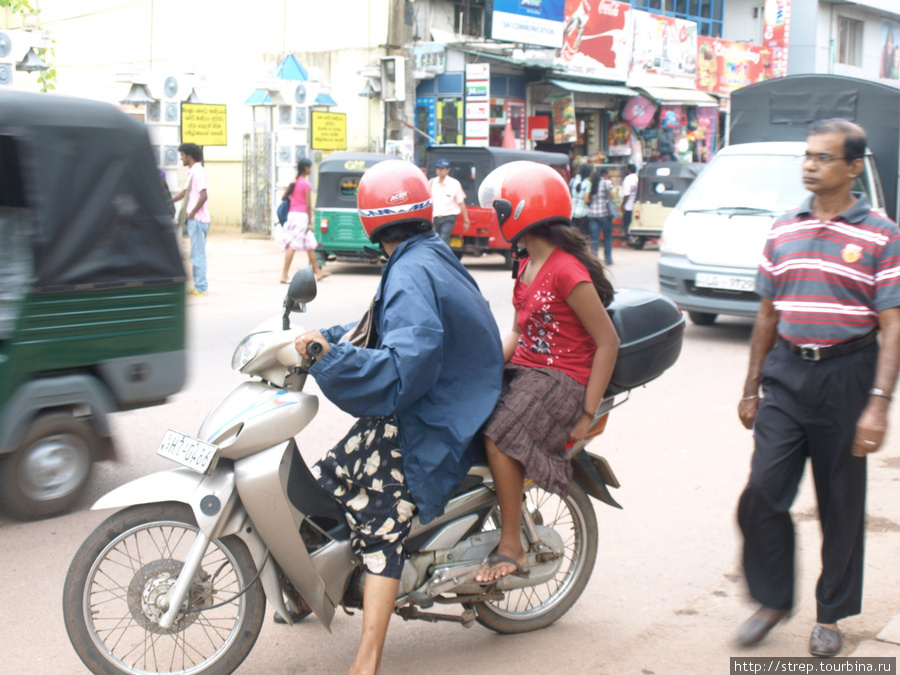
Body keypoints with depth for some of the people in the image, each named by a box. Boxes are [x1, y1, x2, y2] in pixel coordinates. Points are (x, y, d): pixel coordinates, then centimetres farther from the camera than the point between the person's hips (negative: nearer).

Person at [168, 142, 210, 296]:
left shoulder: (198, 172, -14)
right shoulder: (193, 172, 17)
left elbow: (203, 196, -24)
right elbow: (184, 192, 28)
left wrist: (192, 213, -18)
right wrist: (167, 203, 29)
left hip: (197, 219, -10)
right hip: (195, 220, 10)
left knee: (198, 254, -6)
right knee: (197, 254, 12)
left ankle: (200, 288, -3)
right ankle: (200, 286, 16)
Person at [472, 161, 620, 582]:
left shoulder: (567, 271, -16)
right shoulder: (528, 267, 14)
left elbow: (608, 342, -16)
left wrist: (588, 414, -18)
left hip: (562, 378, -9)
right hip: (523, 369, 9)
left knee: (499, 437, -29)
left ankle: (511, 549, -18)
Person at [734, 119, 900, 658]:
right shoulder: (783, 230, 8)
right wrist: (752, 387, 14)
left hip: (846, 376, -3)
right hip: (785, 373, 3)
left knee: (841, 504, 8)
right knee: (763, 494, -3)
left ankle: (831, 614, 23)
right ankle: (773, 600, 16)